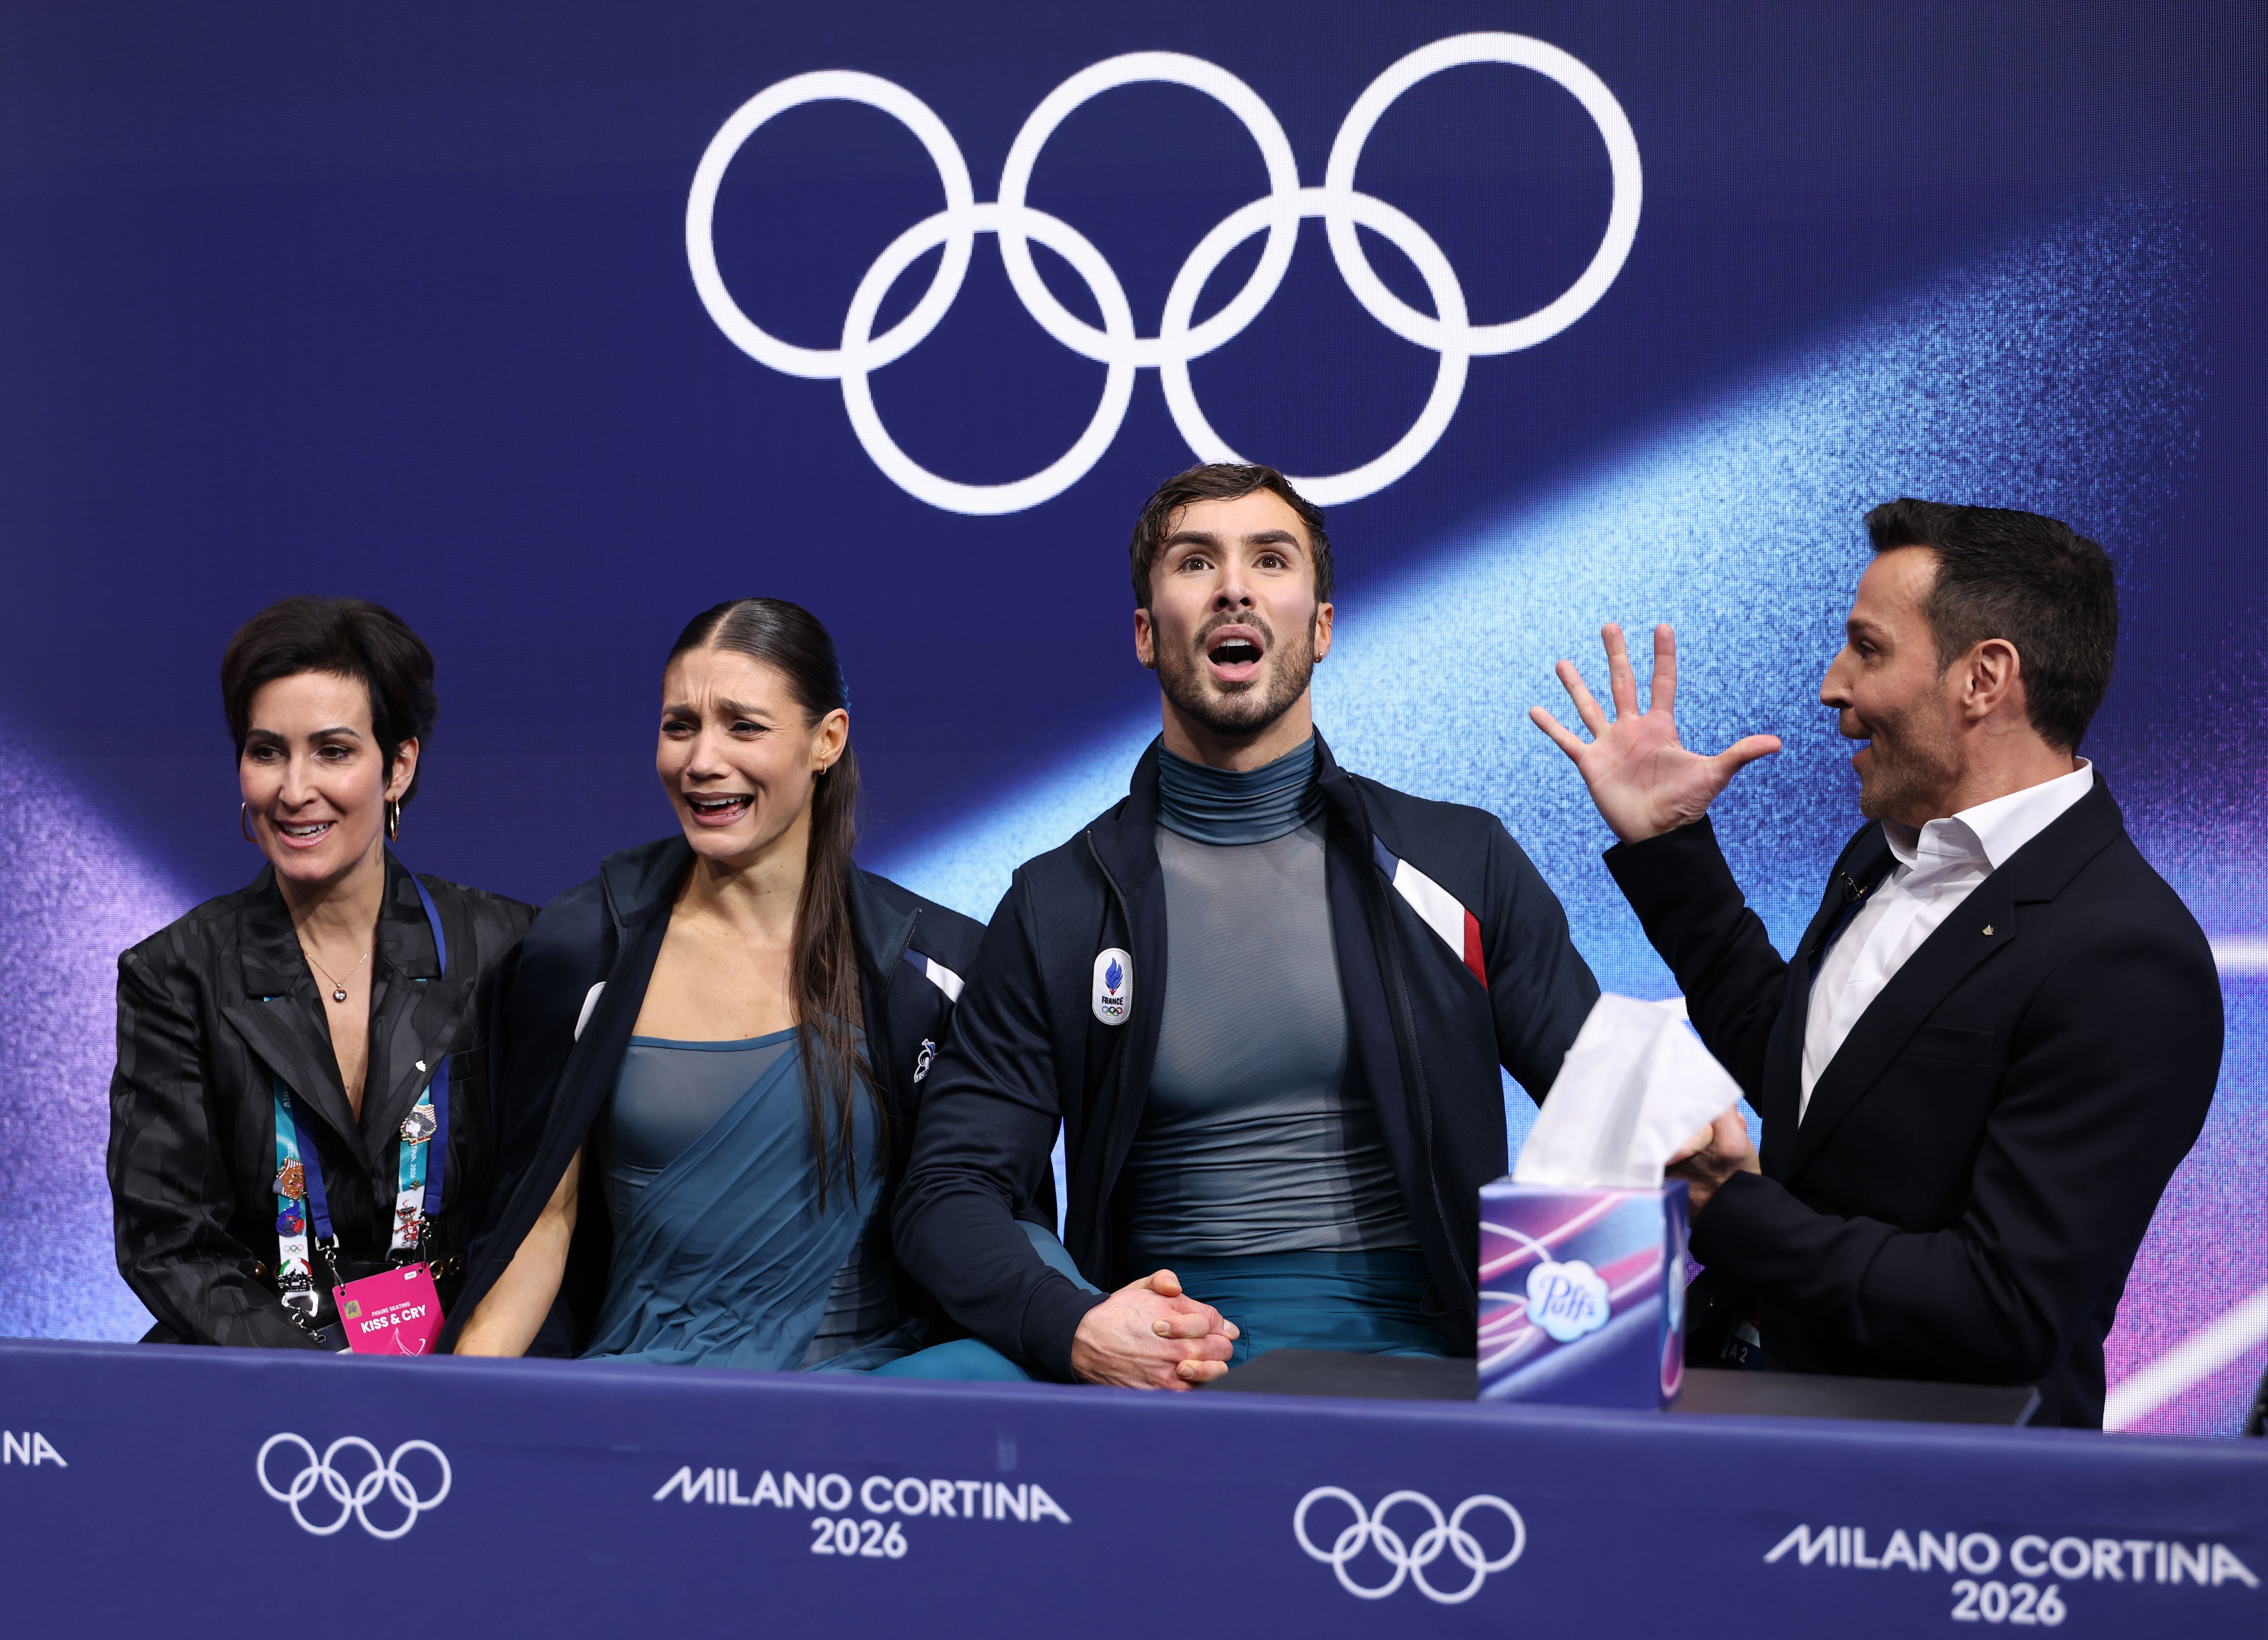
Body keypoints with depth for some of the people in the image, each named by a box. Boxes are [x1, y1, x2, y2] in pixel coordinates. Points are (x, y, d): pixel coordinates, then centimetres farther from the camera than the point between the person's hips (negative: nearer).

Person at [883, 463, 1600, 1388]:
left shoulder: (1461, 865, 10)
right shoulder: (1059, 907, 10)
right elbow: (950, 1194, 6)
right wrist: (1072, 1325, -16)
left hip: (1400, 1344, -1)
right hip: (1149, 1352, 2)